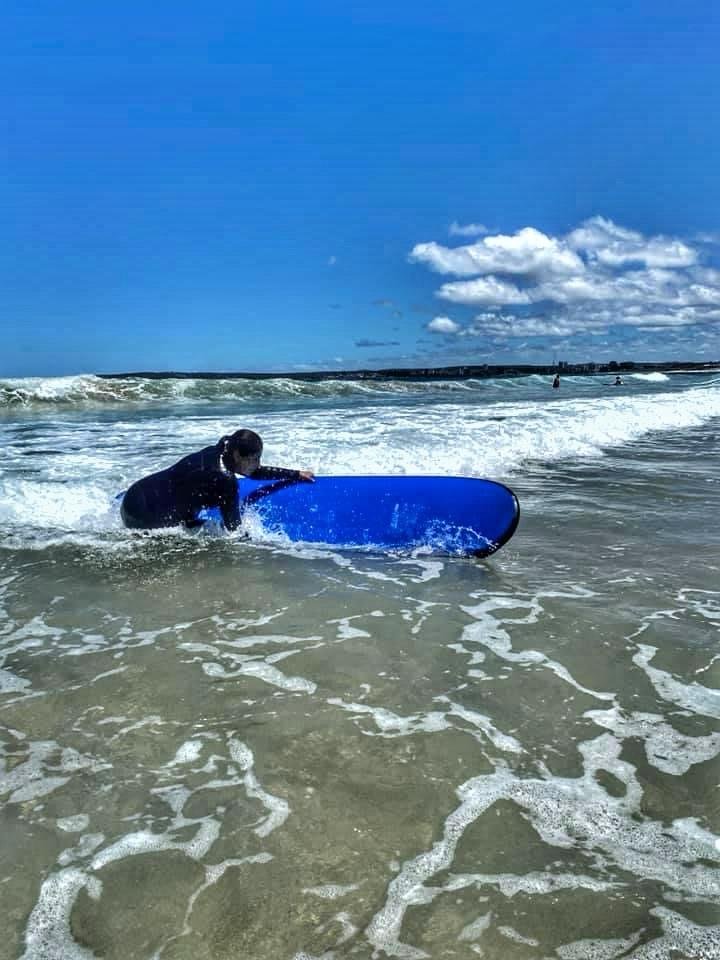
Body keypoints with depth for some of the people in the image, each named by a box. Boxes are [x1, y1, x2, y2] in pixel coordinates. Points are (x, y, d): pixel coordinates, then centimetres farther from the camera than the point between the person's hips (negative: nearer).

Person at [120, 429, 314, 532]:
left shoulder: (219, 453, 1)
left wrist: (296, 474, 21)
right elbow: (234, 528, -18)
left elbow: (255, 472, 16)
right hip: (143, 517, -9)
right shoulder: (224, 479, -25)